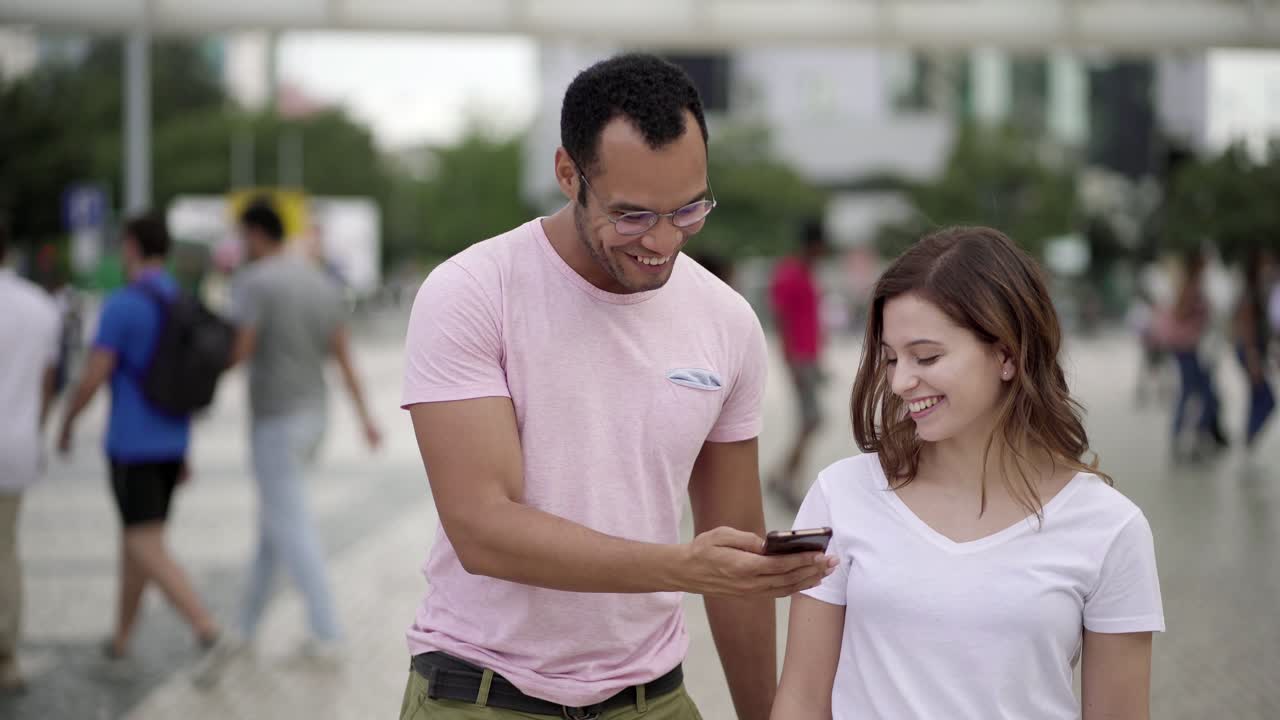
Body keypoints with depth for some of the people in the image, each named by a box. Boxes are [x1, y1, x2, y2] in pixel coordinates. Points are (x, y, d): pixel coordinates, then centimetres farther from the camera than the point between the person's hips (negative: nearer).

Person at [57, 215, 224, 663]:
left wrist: (67, 424, 3)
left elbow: (93, 377, -15)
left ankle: (206, 627, -25)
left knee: (147, 548, -9)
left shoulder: (121, 306, -15)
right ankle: (122, 635, 28)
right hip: (172, 443, 7)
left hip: (131, 445, -7)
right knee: (136, 535, 20)